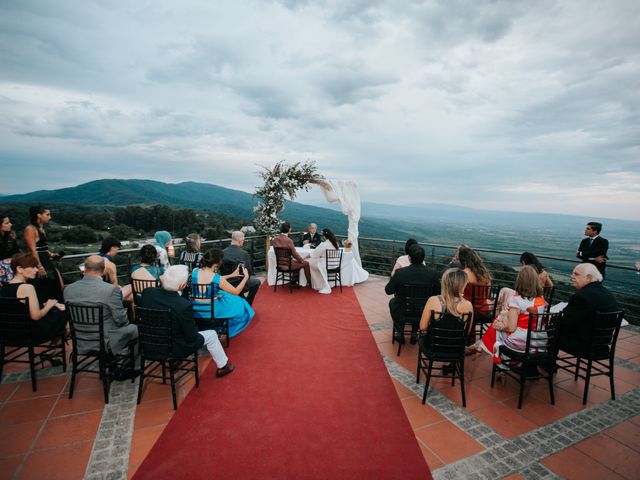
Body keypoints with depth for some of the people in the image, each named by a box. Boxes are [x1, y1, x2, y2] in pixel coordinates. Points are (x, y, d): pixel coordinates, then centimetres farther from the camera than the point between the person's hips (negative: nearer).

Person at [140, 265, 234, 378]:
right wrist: (194, 328, 1)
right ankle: (223, 366, 32)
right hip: (174, 349, -6)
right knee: (211, 335, 15)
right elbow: (192, 337, -20)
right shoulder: (184, 305, -33)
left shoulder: (147, 292, -17)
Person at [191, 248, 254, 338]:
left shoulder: (194, 271, -11)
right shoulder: (218, 279, -26)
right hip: (212, 311, -5)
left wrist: (231, 275, 11)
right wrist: (246, 277, -1)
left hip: (196, 311, 6)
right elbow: (236, 292, -12)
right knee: (240, 306, 20)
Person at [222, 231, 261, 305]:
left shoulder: (223, 253, -9)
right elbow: (248, 271, -13)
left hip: (225, 284, 5)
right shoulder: (244, 253, -19)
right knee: (257, 282, 23)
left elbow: (221, 270, 0)